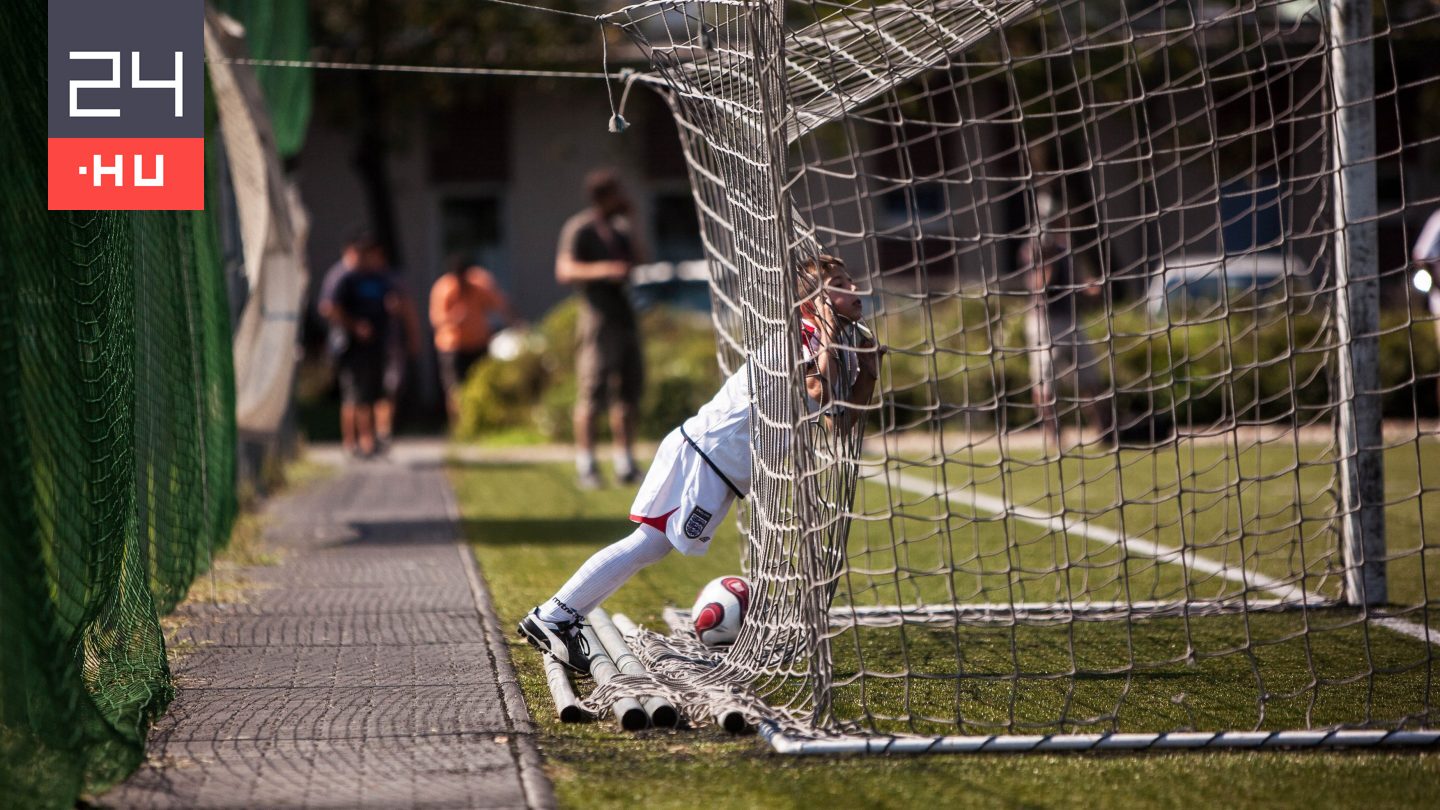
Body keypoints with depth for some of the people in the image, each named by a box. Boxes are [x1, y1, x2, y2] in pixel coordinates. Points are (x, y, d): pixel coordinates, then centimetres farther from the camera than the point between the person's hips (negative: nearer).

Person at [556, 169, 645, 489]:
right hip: (598, 318, -8)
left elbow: (635, 262, 12)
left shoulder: (619, 226, 16)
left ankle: (625, 465, 15)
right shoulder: (579, 229, -9)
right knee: (592, 394, -9)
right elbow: (565, 271, -18)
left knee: (628, 392, 9)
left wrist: (630, 222, 9)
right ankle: (586, 466, -6)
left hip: (625, 316, 8)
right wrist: (601, 270, -34)